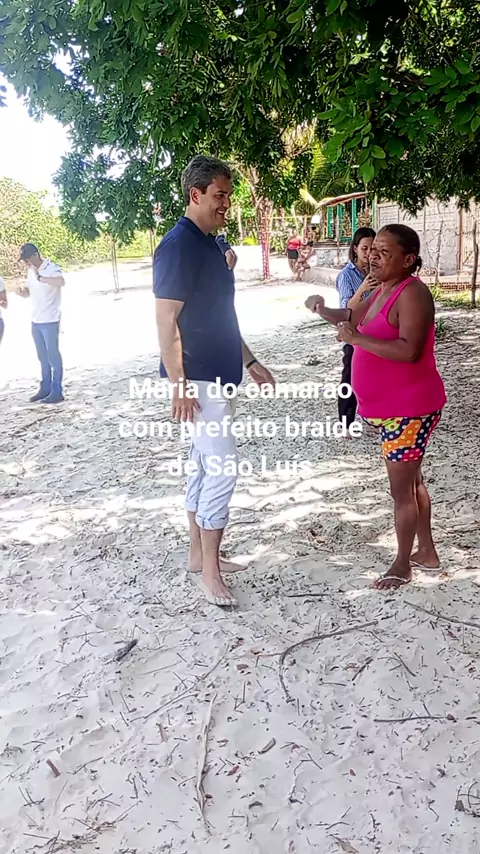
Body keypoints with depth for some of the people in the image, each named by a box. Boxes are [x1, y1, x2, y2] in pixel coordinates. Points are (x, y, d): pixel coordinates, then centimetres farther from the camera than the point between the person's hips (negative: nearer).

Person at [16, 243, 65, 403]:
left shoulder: (51, 269, -16)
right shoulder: (30, 271, 9)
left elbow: (61, 282, -37)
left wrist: (40, 277, -41)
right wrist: (23, 291, -2)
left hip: (50, 322, -8)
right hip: (35, 321, 8)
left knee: (53, 357, -1)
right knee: (42, 357, 14)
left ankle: (57, 392, 6)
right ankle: (45, 389, 23)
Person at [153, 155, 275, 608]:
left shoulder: (213, 244, 14)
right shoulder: (178, 245, -15)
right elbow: (166, 321, -20)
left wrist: (249, 361, 20)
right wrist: (178, 386, -23)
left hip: (220, 374, 10)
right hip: (199, 379, -10)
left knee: (203, 465, 14)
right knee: (222, 468, -8)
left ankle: (199, 553, 26)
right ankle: (209, 570, 4)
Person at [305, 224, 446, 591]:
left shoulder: (412, 294, -21)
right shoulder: (383, 291, 10)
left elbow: (409, 351, -32)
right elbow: (352, 317, 22)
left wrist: (357, 339, -28)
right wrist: (323, 309, 1)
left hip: (409, 409, -10)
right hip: (392, 408, 10)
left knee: (401, 489, 1)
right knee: (412, 481, 19)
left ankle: (402, 566, 17)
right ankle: (427, 550, 34)